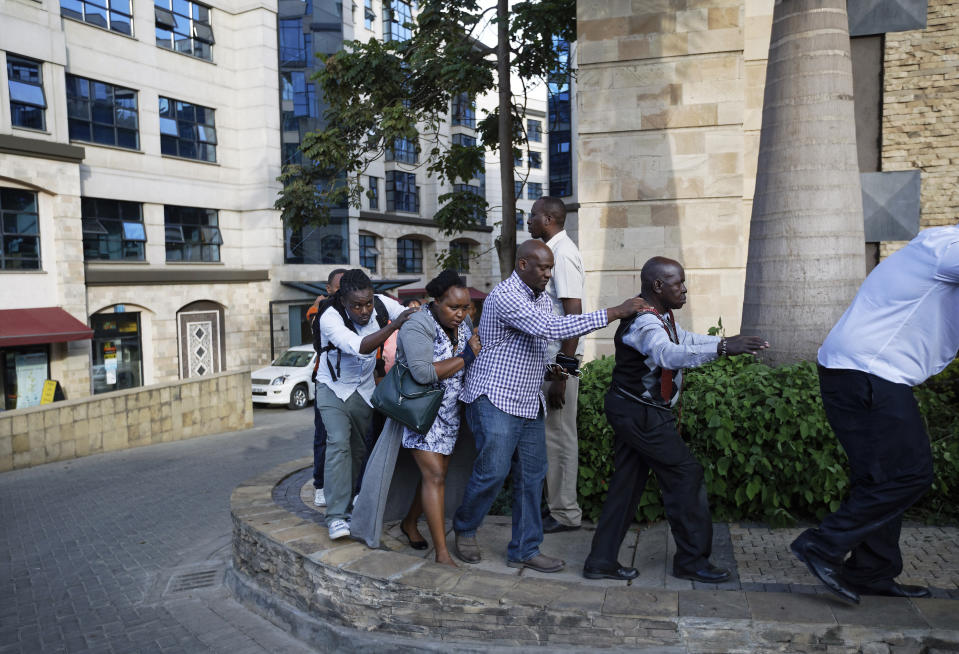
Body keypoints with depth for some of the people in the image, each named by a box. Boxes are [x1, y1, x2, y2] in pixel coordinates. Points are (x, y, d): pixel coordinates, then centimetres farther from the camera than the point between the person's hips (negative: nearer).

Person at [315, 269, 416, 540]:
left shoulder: (382, 304, -17)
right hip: (334, 388, -4)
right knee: (339, 442, -21)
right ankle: (336, 516, -20)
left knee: (358, 447, 9)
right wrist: (393, 325, -48)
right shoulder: (330, 318, -28)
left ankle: (345, 500, 28)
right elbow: (360, 347, -42)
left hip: (364, 389, 4)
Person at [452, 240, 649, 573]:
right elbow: (550, 328, -30)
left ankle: (525, 550, 17)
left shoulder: (542, 297, 12)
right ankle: (464, 530, 19)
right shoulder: (505, 296, -18)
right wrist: (613, 313, -29)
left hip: (528, 401, 9)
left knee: (532, 475, 7)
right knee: (493, 471, -7)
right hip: (495, 398, -8)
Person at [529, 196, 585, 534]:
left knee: (558, 435, 0)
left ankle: (565, 513, 12)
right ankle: (556, 504, 27)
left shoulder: (562, 253, -15)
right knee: (553, 433, 15)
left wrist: (562, 373, -23)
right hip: (549, 358, 9)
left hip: (559, 360, -9)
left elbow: (574, 316, -21)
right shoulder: (553, 251, 14)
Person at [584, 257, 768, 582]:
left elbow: (682, 339, 26)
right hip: (640, 415, -10)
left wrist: (724, 340, 16)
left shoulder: (658, 316, 13)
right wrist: (721, 348, -51)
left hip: (631, 412, 10)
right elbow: (669, 354, -42)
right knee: (686, 473, -2)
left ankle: (601, 560, 15)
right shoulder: (644, 323, -22)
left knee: (627, 482, 11)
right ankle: (691, 559, 9)